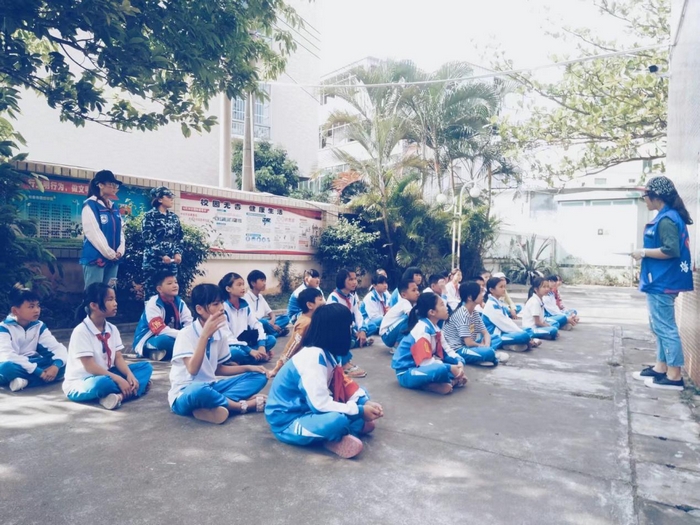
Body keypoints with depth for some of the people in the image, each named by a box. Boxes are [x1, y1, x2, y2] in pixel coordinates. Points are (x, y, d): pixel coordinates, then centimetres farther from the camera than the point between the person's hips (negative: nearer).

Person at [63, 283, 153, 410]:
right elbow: (90, 366, -23)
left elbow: (118, 358, 0)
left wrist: (129, 375, -19)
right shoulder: (81, 331, -18)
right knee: (102, 382, -42)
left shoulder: (112, 329, 3)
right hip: (80, 383, -8)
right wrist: (119, 380, -27)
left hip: (106, 375, 8)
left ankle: (120, 395, -30)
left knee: (146, 367, -7)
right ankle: (134, 388, -14)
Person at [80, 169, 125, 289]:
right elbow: (93, 232, -13)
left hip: (113, 259, 7)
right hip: (96, 258, -7)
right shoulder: (90, 205, -6)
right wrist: (110, 253, -13)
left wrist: (120, 251, -2)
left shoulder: (115, 207, 15)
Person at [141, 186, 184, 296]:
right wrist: (162, 255, -16)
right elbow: (148, 239, -10)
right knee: (152, 291, -2)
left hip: (171, 261, 5)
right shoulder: (150, 216, -2)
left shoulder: (174, 217, 15)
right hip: (154, 261, -5)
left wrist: (178, 253, -3)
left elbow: (179, 238, 14)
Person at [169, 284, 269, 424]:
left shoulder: (219, 334, 4)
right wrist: (205, 335, -32)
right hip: (185, 393, -7)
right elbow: (193, 370, -27)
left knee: (258, 377, -4)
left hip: (210, 387, 7)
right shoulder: (186, 334, -16)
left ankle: (215, 406, -23)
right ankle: (244, 405, -18)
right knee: (199, 389, -43)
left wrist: (247, 367, 1)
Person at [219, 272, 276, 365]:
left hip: (243, 342, 6)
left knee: (271, 339, -6)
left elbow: (257, 324, 1)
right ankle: (260, 357, -13)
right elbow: (227, 336, -22)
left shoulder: (245, 304, 4)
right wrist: (250, 351, -27)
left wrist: (262, 346, -16)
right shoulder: (223, 307, -16)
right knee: (235, 352, -39)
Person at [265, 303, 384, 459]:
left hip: (308, 410, 9)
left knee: (360, 397, 10)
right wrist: (359, 411, -21)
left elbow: (342, 384, 7)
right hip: (288, 422, -9)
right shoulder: (313, 357, -27)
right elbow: (321, 404, -30)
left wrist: (364, 401, -8)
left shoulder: (328, 353, -1)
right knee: (338, 420, -35)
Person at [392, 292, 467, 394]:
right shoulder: (422, 330, -25)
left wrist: (459, 363, -12)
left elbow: (447, 350, 6)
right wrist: (451, 368, -24)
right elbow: (425, 362, -29)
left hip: (423, 366, 10)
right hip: (407, 373, -10)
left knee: (458, 361, 7)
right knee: (441, 369, -36)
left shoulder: (434, 328, 4)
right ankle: (452, 381, -7)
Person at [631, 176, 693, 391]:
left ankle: (674, 376, 4)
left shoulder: (666, 219, -17)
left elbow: (671, 250, -25)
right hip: (660, 281, 11)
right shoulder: (669, 216, 14)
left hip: (662, 283, -11)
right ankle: (661, 368, 25)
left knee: (665, 328, -4)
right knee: (660, 327, 16)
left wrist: (644, 252, -15)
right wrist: (646, 253, 14)